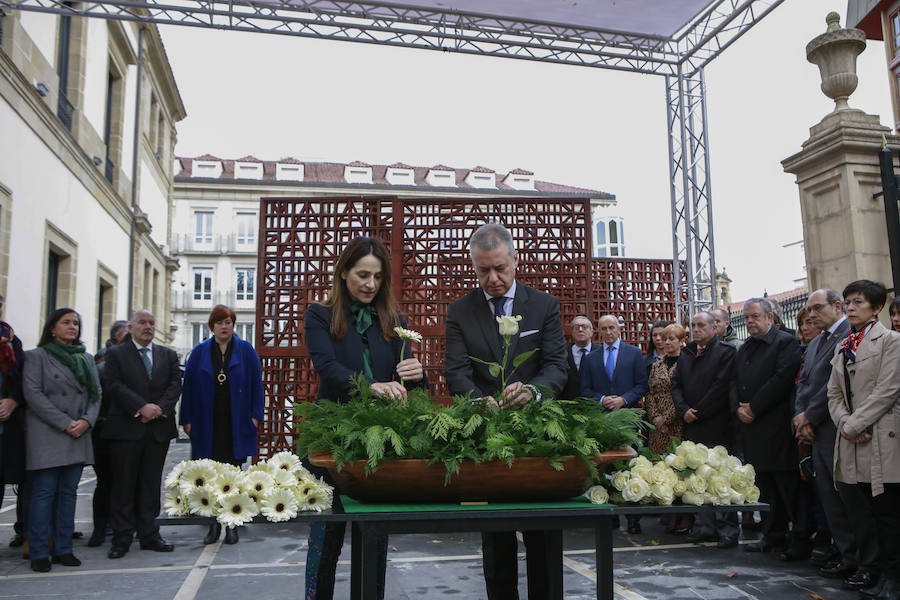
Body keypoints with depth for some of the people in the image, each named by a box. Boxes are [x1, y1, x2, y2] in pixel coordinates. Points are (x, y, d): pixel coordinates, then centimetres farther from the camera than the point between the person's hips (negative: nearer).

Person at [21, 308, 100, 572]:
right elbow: (33, 394, -8)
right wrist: (65, 423, -13)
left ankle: (63, 549, 12)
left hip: (78, 436, 5)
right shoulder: (37, 356, 2)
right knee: (44, 492, -4)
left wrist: (87, 420, -7)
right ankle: (39, 553, 3)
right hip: (47, 436, -4)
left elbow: (96, 393, 13)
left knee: (69, 491, 6)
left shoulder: (87, 358, 16)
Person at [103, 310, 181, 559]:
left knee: (151, 483, 7)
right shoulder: (116, 354, 5)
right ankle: (122, 538, 10)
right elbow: (115, 385, -7)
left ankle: (149, 535, 15)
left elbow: (175, 384, 4)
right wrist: (142, 407, -17)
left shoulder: (168, 355, 14)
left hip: (159, 428, 3)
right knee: (124, 484, 2)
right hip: (126, 428, -3)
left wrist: (160, 408, -12)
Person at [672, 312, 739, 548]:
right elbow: (676, 384, 13)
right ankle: (705, 526, 15)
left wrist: (699, 413, -10)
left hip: (716, 426, -6)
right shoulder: (685, 353, 17)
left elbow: (722, 387, -11)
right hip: (692, 427, 6)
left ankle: (727, 530, 4)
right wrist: (684, 410, -3)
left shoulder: (726, 351, -3)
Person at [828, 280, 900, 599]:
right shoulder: (842, 347, 18)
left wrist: (855, 424, -12)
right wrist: (844, 423, -4)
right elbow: (834, 393, 14)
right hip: (853, 441, 6)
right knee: (873, 512, 8)